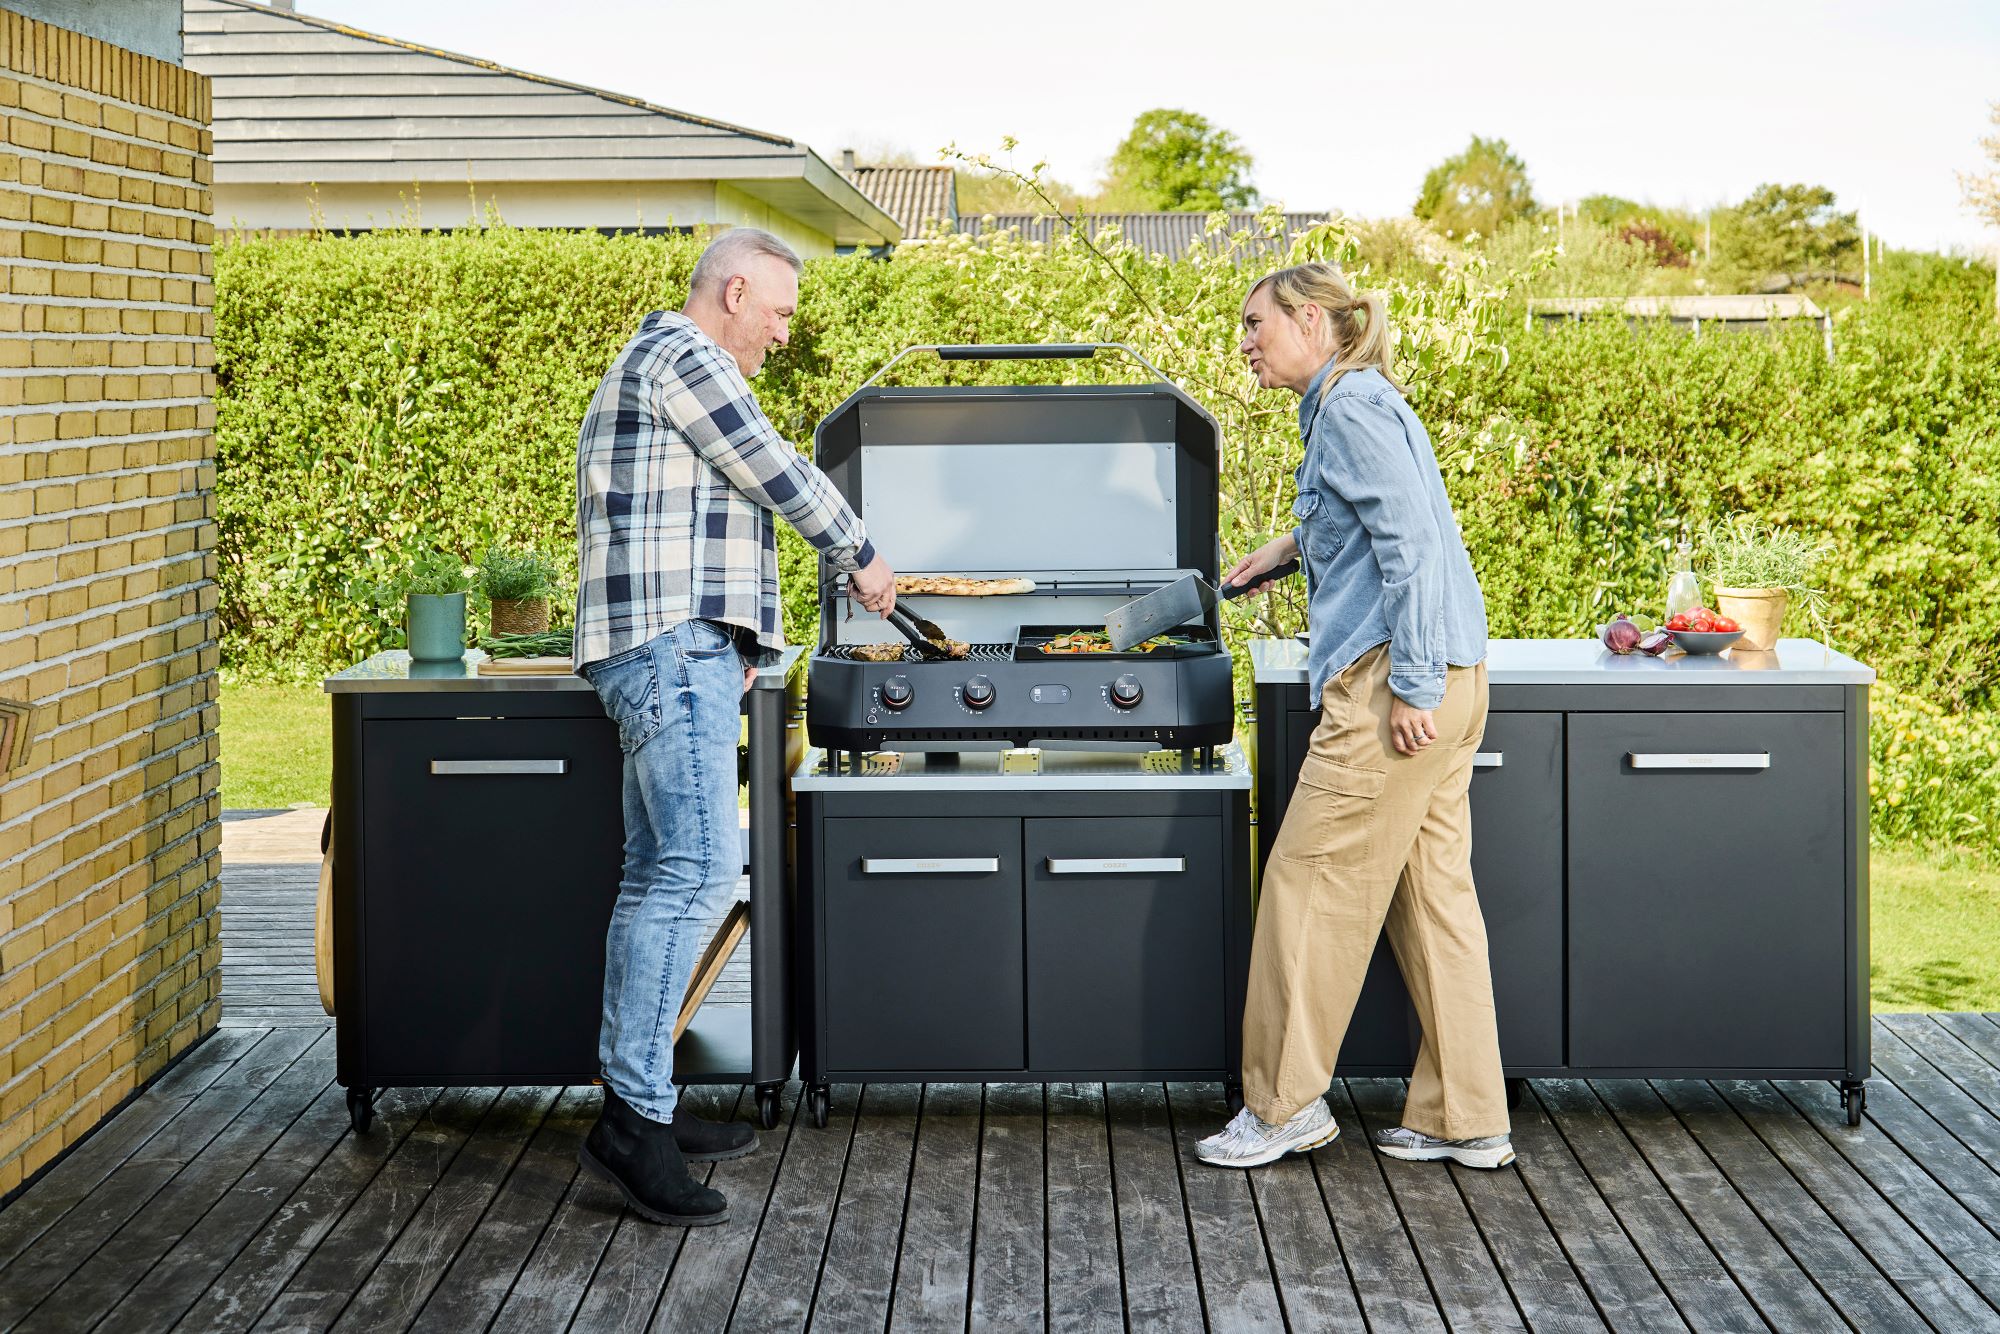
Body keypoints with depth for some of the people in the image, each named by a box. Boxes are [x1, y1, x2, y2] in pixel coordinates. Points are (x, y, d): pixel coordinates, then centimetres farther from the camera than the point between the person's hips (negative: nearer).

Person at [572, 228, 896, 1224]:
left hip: (676, 656, 11)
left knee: (658, 876, 9)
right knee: (699, 869, -17)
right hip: (672, 653, -11)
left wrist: (729, 641, 24)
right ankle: (632, 1119, -18)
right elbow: (776, 471, -7)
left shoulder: (658, 364, 27)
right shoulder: (682, 356, -7)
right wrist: (860, 557, 8)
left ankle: (638, 1105, 12)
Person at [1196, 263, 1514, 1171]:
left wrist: (1413, 685, -21)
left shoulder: (1352, 407, -10)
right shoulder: (1350, 405, 20)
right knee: (1432, 892, 11)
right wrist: (1296, 543, 39)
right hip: (1443, 682, 10)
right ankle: (1466, 1119, 15)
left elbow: (1412, 544, -18)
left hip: (1397, 683, -10)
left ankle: (1284, 1105, 8)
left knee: (1310, 884, -2)